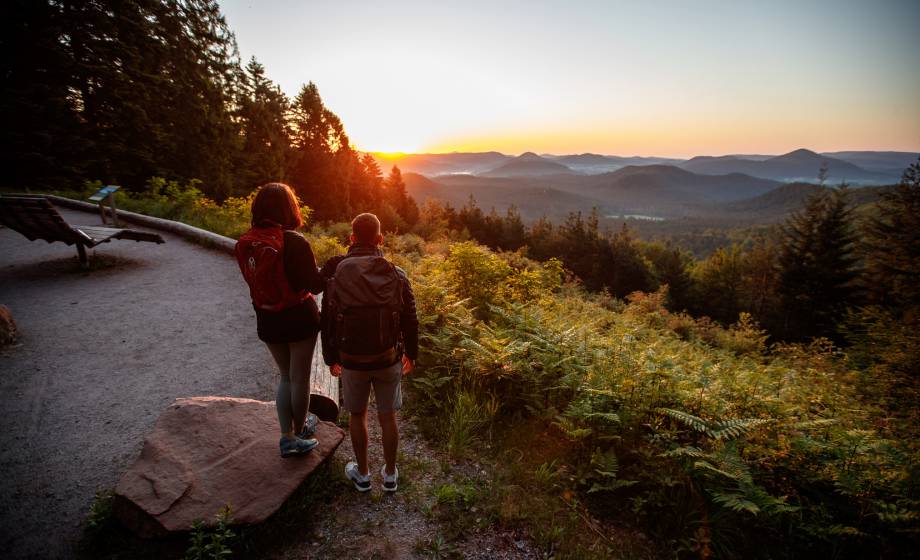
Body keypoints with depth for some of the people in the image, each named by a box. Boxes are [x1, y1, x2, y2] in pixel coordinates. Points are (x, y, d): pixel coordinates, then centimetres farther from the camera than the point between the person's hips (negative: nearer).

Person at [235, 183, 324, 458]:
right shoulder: (294, 242, -21)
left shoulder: (244, 243, -5)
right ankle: (299, 430, 33)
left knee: (286, 376, 22)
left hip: (267, 320, 5)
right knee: (300, 378, 14)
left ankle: (287, 437, 24)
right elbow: (314, 284, -17)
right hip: (299, 318, -5)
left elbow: (254, 279, 6)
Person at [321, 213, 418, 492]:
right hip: (389, 358, 1)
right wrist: (411, 353, 12)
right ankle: (390, 474, 32)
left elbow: (328, 322, -4)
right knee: (387, 416, 16)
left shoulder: (336, 275, -9)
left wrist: (331, 358, 10)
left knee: (357, 414, 19)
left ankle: (362, 474, 35)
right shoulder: (396, 275, -7)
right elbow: (410, 320, -2)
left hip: (352, 361, 0)